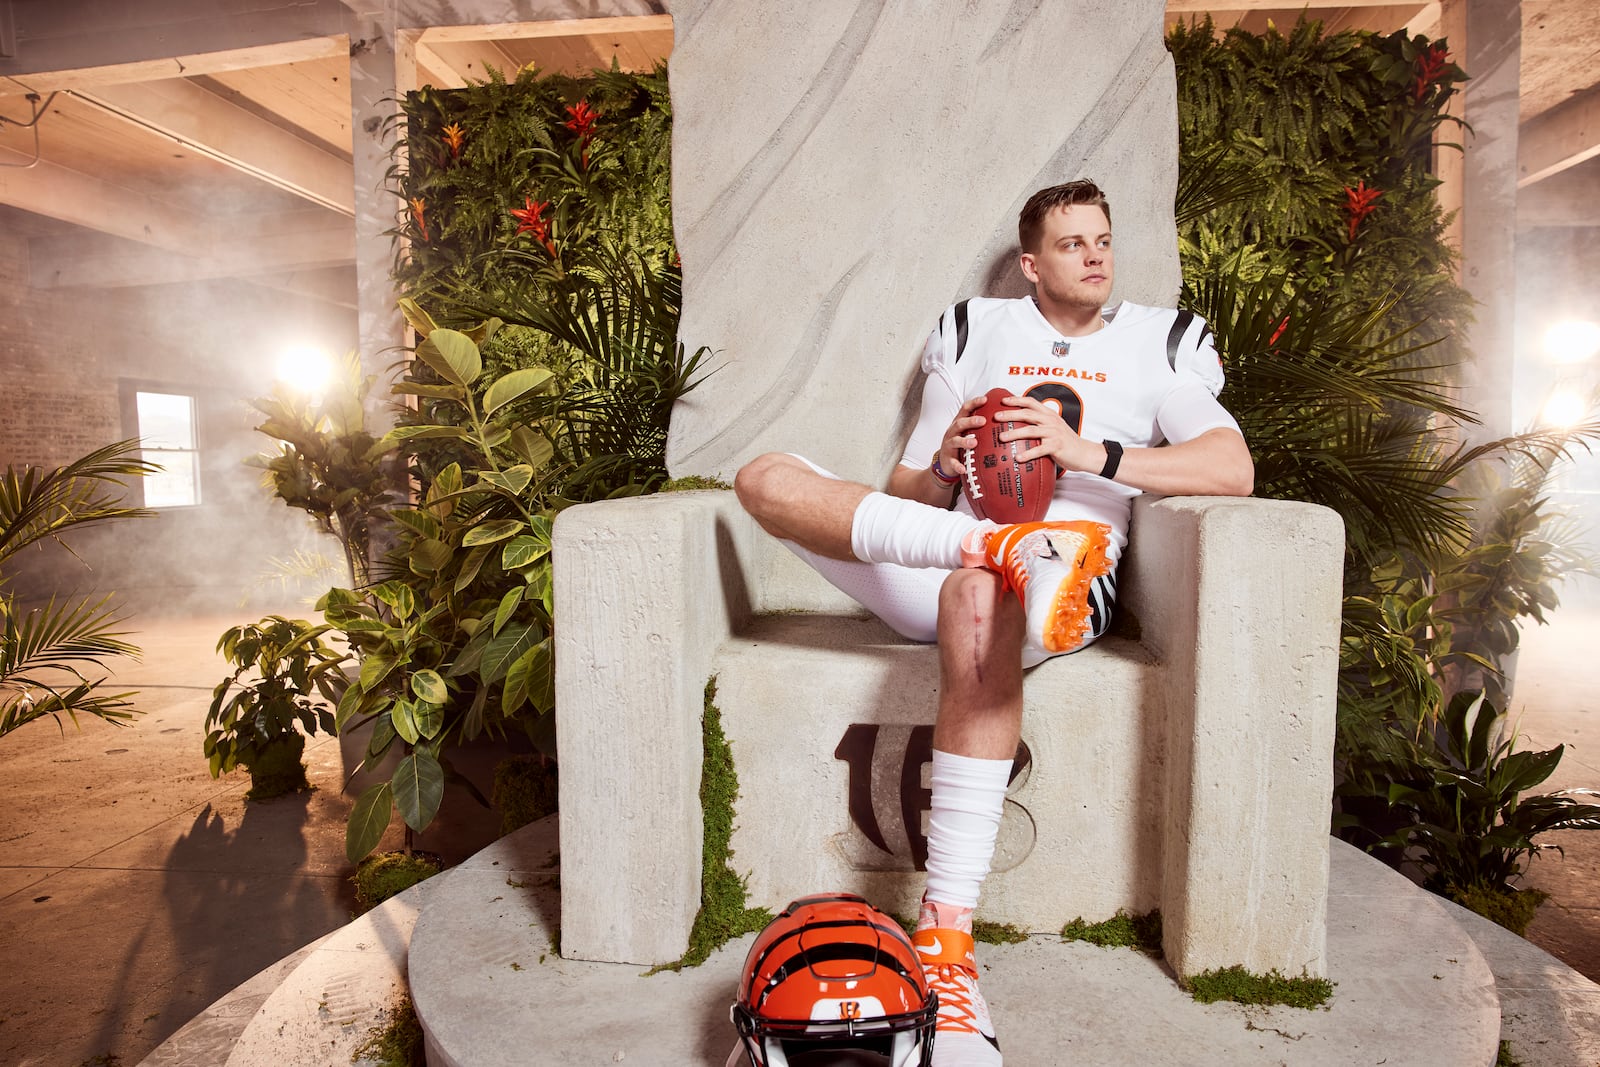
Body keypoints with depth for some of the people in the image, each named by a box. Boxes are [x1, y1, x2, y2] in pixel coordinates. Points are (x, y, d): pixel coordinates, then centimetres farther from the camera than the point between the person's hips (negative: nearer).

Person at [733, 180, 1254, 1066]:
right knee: (765, 477, -14)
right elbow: (901, 498, 19)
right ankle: (1004, 544, -31)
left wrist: (1091, 453, -12)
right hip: (932, 567, 3)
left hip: (1071, 584, -3)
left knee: (979, 599, -41)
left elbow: (1233, 470, 0)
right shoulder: (973, 333, 23)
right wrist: (944, 465, -5)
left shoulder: (1160, 342, 20)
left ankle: (945, 945, -37)